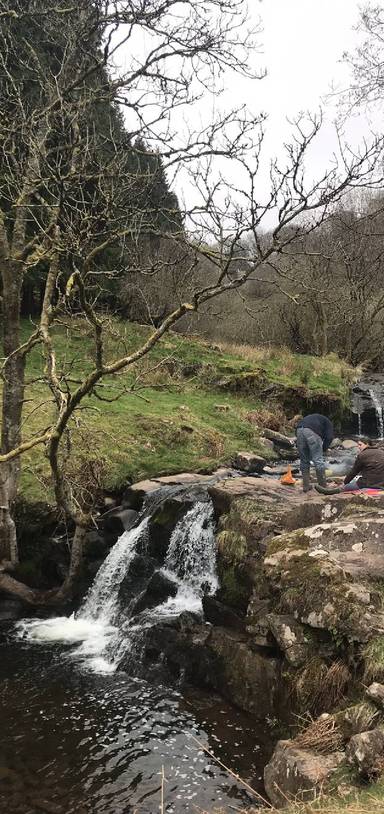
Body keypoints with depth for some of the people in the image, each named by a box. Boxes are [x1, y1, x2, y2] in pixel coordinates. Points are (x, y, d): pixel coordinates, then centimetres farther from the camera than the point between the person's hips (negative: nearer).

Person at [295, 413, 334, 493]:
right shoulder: (327, 422, 27)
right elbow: (329, 437, 6)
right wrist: (323, 450, 16)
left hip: (299, 430, 5)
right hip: (312, 432, -5)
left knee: (304, 461, 16)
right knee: (318, 460, 4)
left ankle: (306, 486, 19)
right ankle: (323, 486, 8)